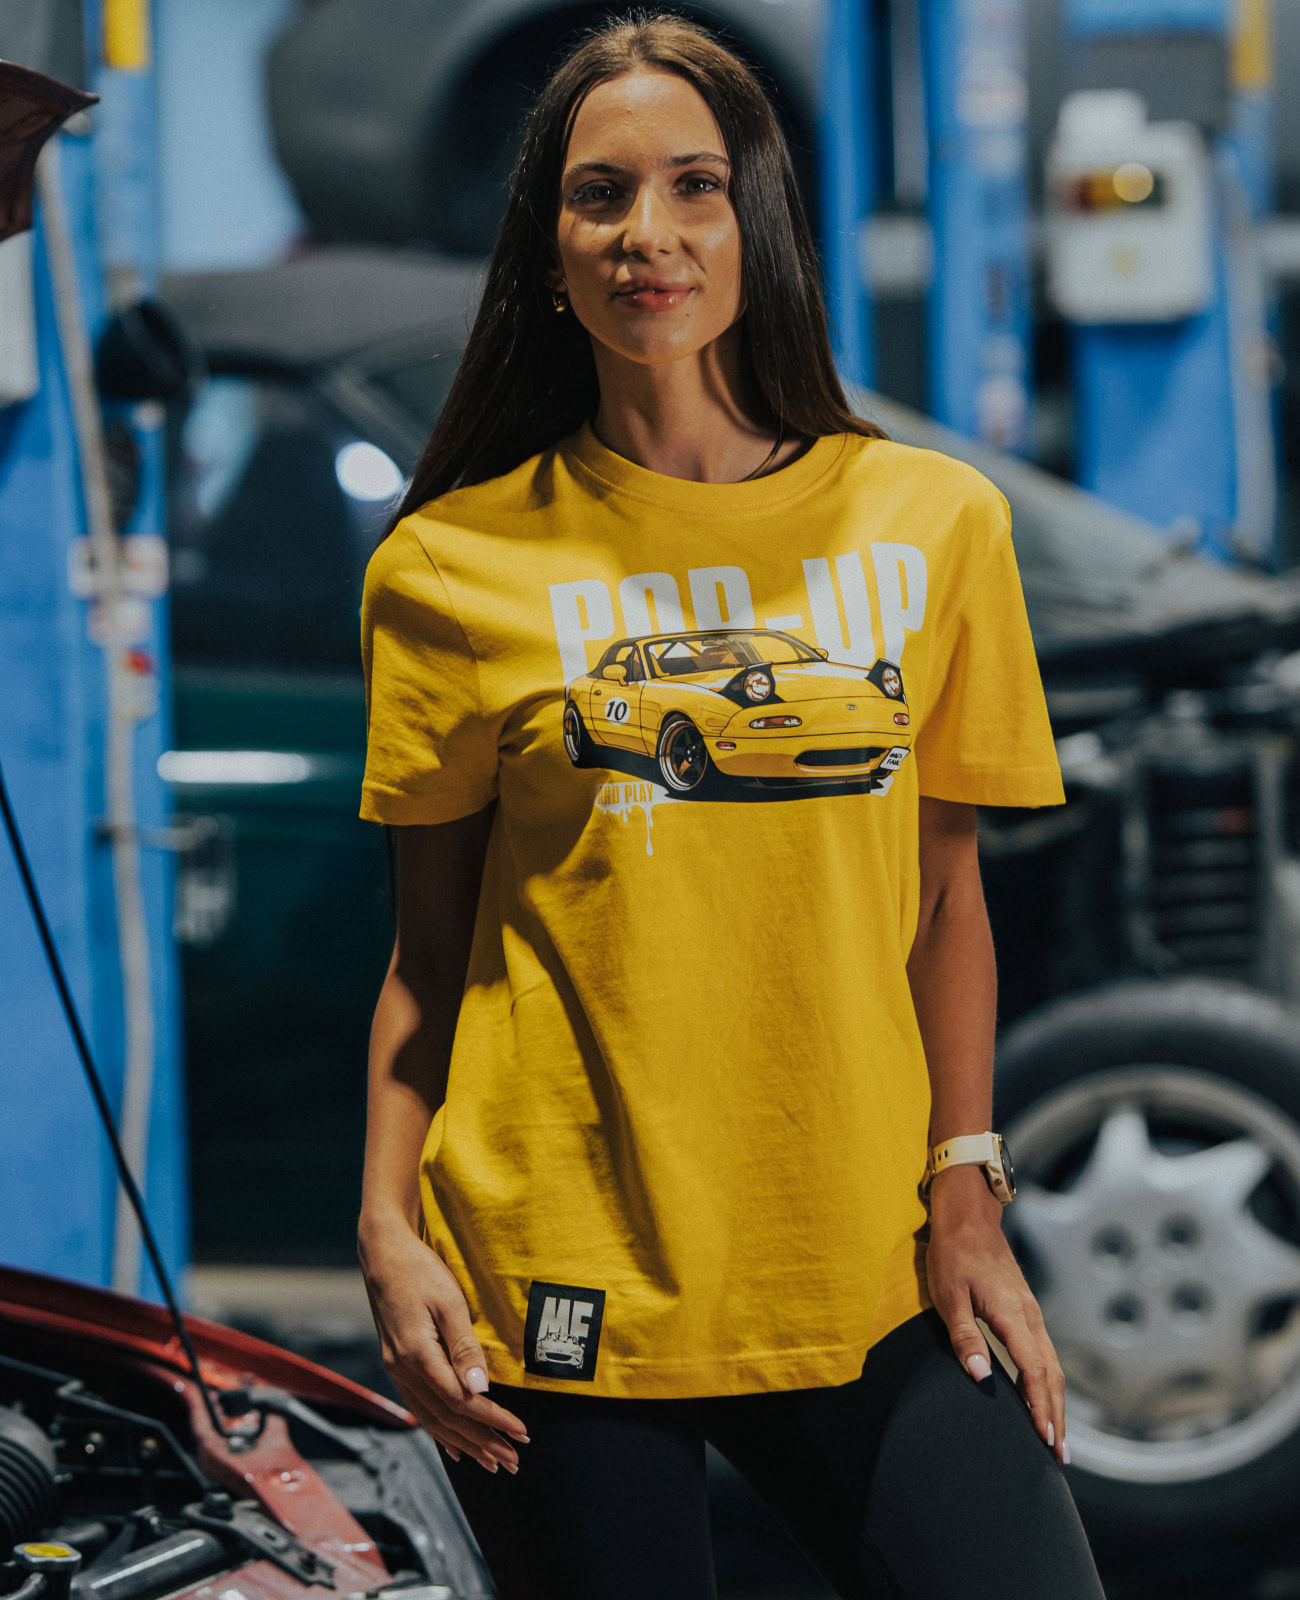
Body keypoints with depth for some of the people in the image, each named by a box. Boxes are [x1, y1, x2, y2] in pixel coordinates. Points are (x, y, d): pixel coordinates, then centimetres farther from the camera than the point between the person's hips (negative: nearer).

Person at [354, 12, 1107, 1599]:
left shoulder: (932, 522, 6)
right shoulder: (455, 563, 1)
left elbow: (944, 899, 10)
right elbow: (428, 947, 5)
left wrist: (965, 1196, 2)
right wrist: (387, 1226, -5)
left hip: (865, 1281, 2)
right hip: (564, 1291, -1)